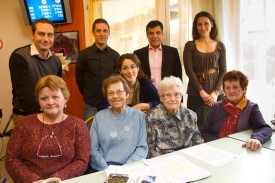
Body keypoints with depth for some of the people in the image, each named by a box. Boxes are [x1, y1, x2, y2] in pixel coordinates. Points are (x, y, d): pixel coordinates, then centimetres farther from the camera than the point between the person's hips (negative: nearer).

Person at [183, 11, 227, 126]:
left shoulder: (220, 46, 8)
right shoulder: (190, 46, 3)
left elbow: (223, 71, 4)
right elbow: (189, 70, -5)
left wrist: (215, 92, -10)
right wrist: (202, 92, -12)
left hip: (215, 92, 2)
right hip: (195, 93, -1)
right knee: (196, 124, -3)